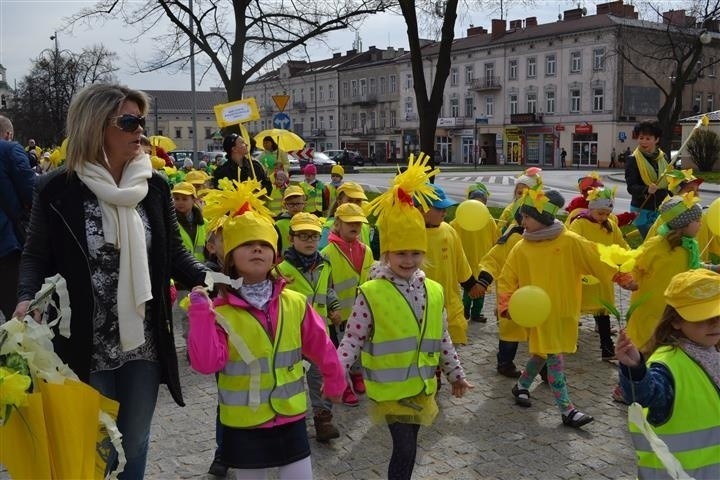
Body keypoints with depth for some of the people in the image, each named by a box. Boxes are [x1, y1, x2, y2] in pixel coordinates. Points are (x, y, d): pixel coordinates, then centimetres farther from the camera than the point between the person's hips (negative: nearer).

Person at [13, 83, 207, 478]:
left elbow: (174, 255, 4)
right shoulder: (56, 190, -8)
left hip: (144, 342, 3)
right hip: (85, 346, -2)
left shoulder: (154, 187, 0)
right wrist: (28, 299, -21)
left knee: (135, 441, 17)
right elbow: (36, 257, -1)